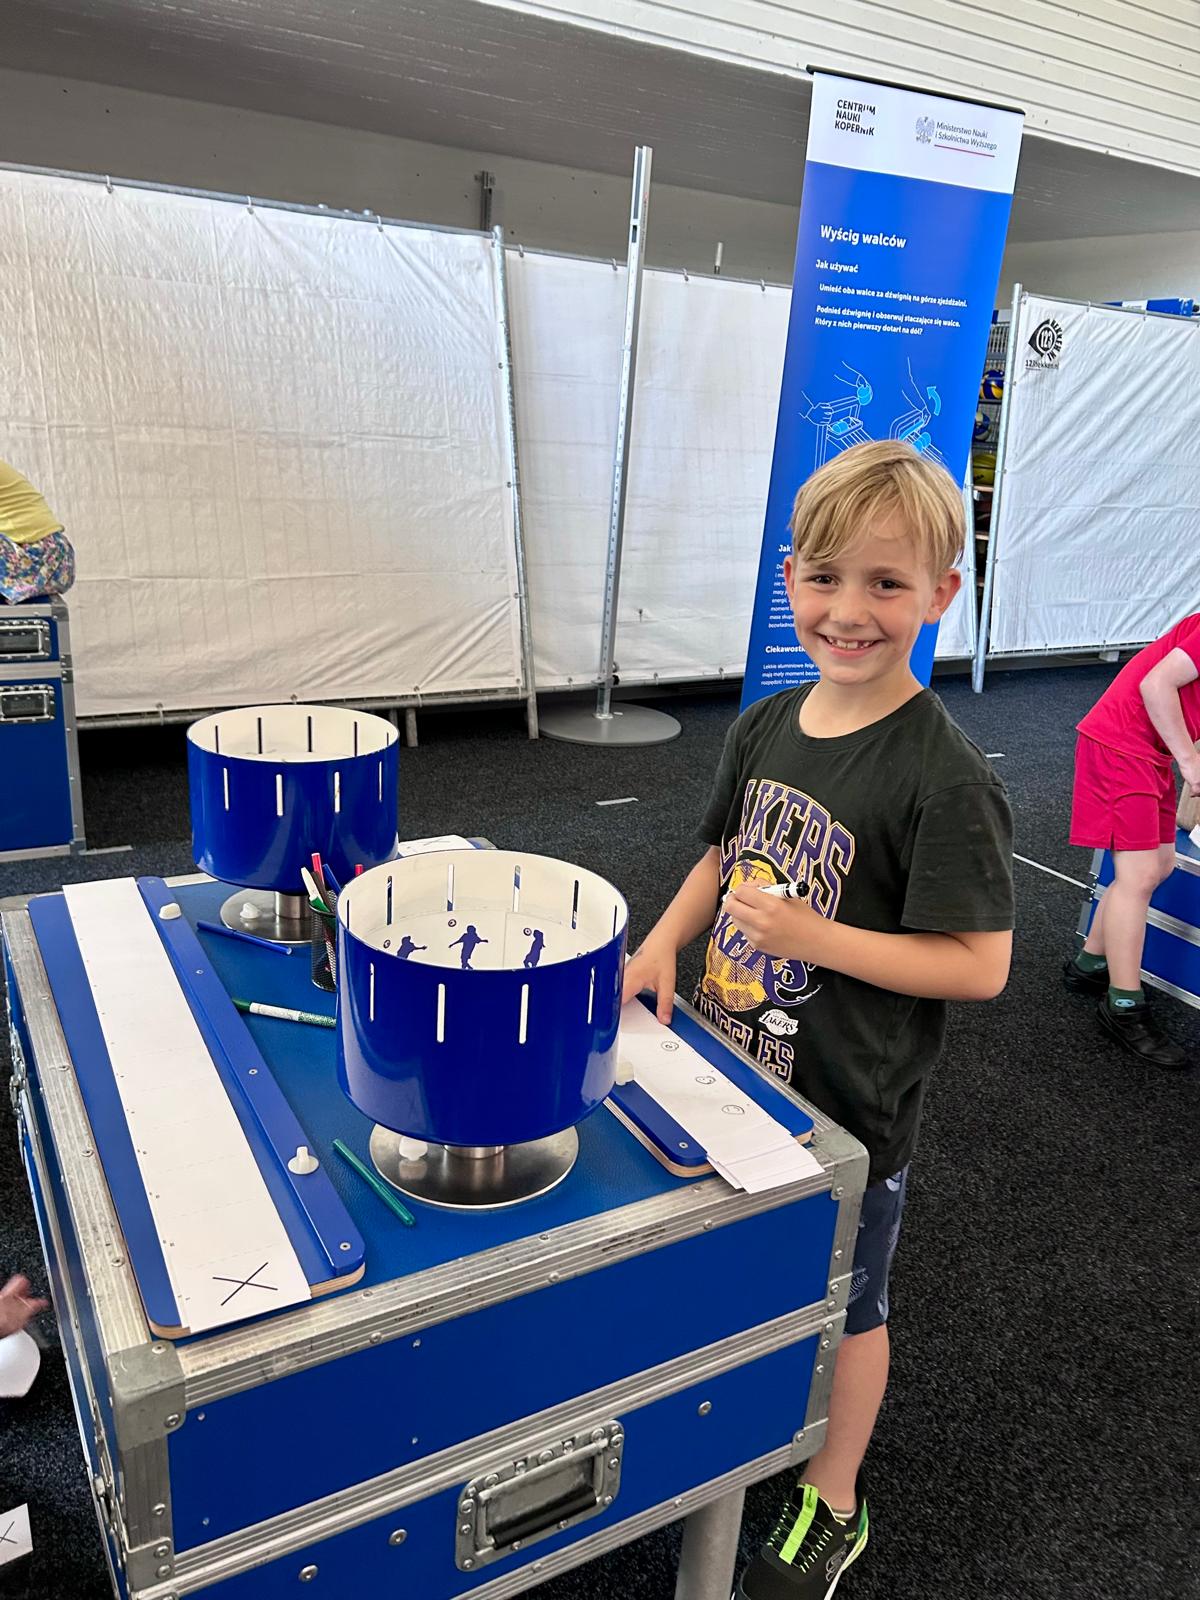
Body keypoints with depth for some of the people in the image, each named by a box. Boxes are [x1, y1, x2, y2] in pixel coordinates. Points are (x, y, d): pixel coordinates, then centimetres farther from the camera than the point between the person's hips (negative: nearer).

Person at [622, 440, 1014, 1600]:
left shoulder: (944, 778, -24)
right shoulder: (765, 726, -4)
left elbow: (979, 965, -21)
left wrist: (815, 937, -27)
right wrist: (663, 944, -6)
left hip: (848, 1108, -5)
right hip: (735, 1069, 6)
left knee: (842, 1305, 19)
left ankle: (831, 1506, 45)